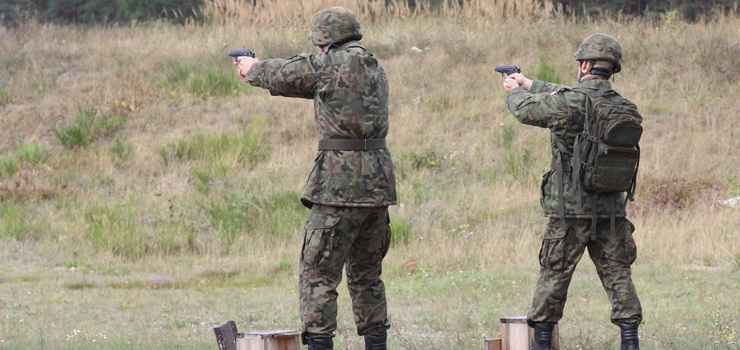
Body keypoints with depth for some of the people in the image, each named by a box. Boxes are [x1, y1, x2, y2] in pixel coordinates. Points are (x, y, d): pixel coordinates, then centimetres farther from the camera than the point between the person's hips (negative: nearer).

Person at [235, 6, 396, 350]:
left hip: (339, 183, -8)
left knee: (318, 272, -4)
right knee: (367, 274, 17)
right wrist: (260, 70, 35)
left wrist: (253, 69, 30)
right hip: (378, 180, 8)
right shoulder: (375, 69, 16)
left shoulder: (329, 65, -8)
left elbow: (282, 75, 7)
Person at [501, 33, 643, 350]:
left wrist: (515, 91, 26)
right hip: (612, 207, 4)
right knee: (617, 274, 6)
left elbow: (526, 110, 2)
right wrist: (529, 84, 35)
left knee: (554, 273, 6)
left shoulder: (567, 103, -14)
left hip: (570, 208, -4)